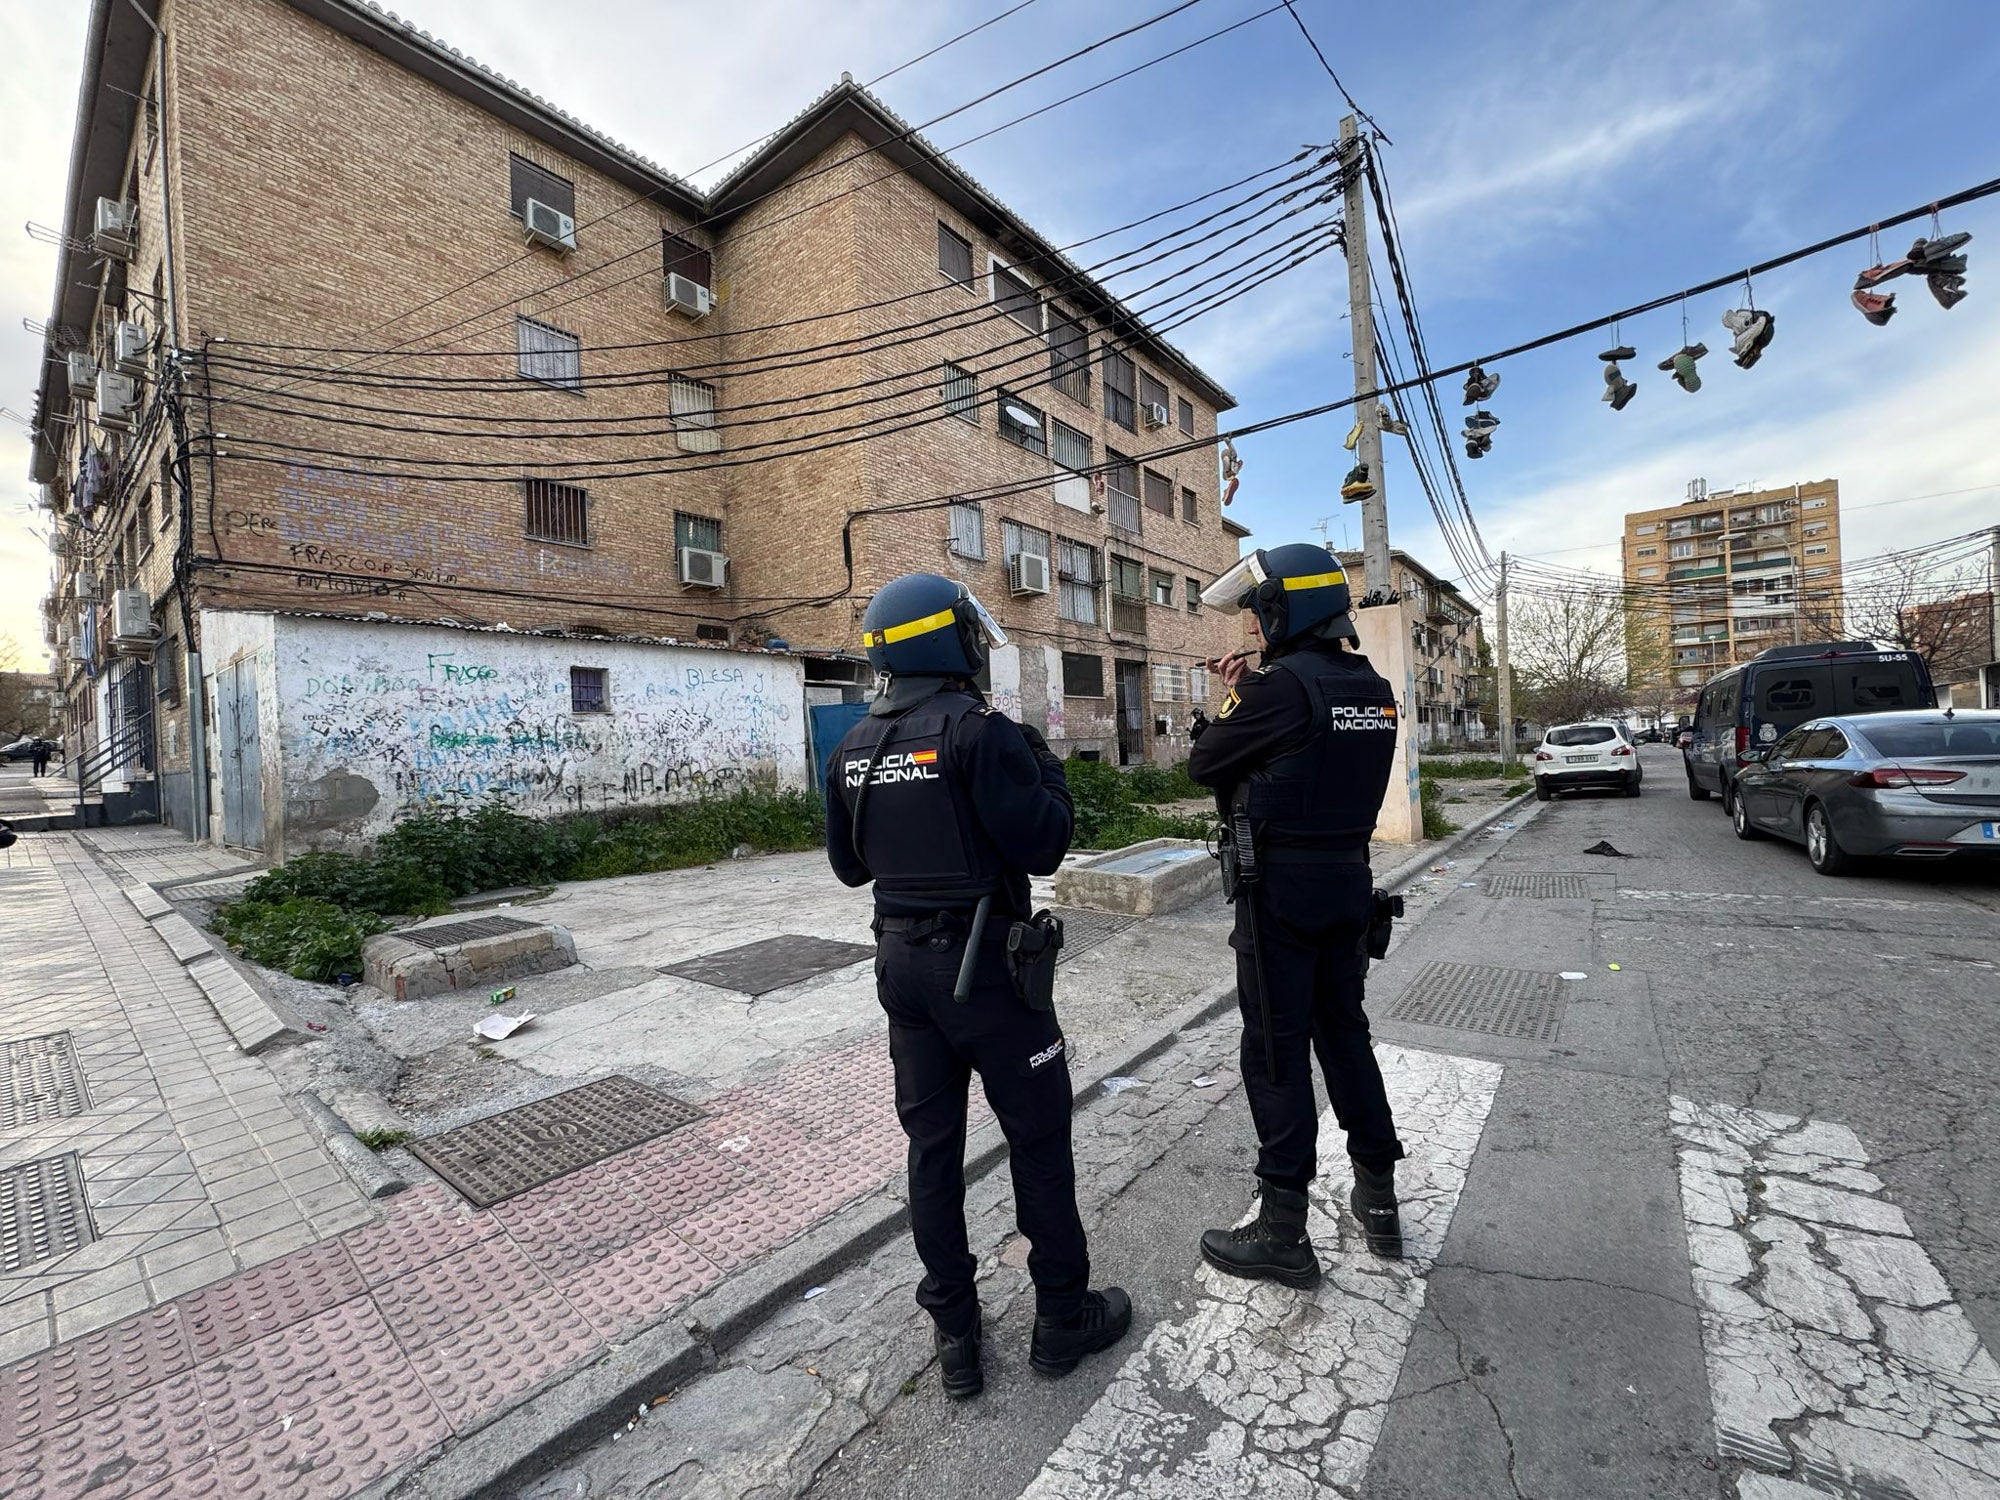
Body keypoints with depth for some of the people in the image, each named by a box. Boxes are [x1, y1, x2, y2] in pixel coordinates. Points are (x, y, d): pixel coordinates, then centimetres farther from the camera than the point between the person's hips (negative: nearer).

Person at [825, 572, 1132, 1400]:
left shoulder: (854, 748, 5)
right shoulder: (977, 728, -17)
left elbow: (850, 865, 13)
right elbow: (1041, 847, -18)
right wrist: (1047, 768, -3)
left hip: (902, 959, 7)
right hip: (983, 959, -6)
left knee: (932, 1141, 16)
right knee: (1038, 1136, 12)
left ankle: (955, 1334, 31)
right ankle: (1063, 1315, 29)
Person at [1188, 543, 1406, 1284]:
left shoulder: (1280, 685, -18)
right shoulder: (1374, 688, 8)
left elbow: (1204, 764, -10)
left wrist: (1232, 699, 7)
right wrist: (1251, 691, 14)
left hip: (1281, 888, -8)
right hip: (1350, 878, 8)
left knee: (1276, 1050, 3)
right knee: (1343, 1031, 20)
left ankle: (1283, 1233, 16)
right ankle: (1379, 1199, 33)